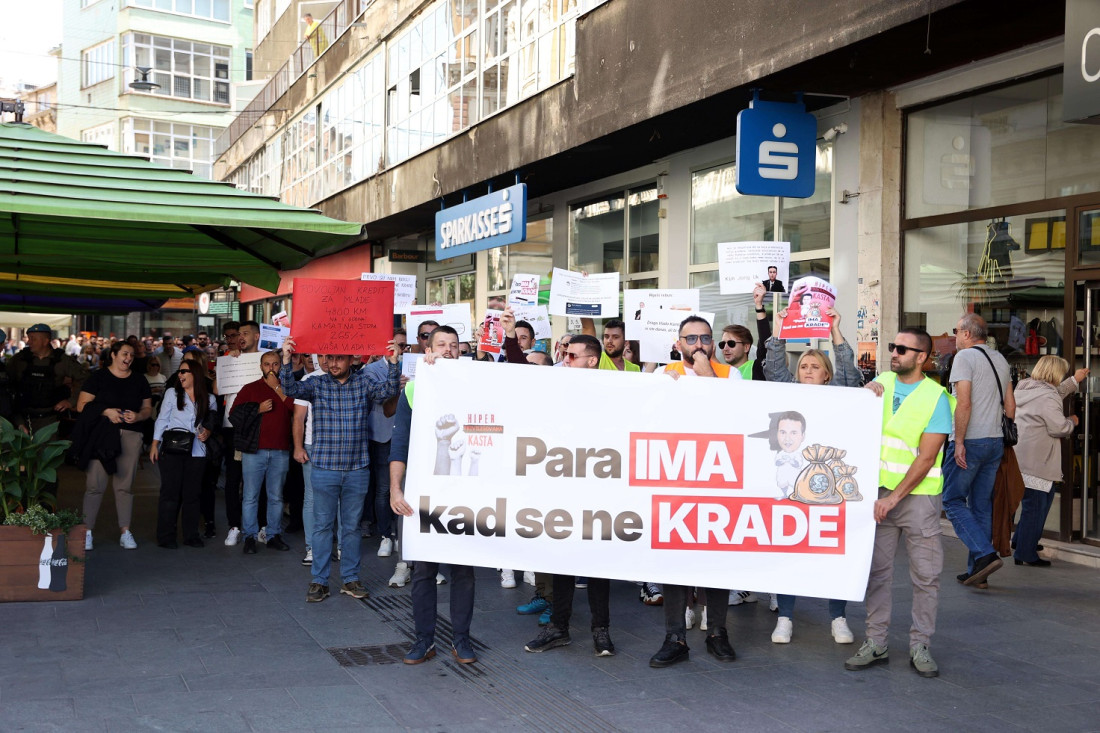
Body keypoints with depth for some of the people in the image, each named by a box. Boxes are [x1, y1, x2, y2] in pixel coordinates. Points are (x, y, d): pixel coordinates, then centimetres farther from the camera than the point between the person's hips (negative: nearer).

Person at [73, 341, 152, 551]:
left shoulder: (139, 380, 14)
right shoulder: (98, 377, 4)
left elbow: (148, 408, 15)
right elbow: (81, 405, -1)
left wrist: (138, 416, -7)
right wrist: (107, 411, -13)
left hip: (130, 435, 3)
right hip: (102, 433, -3)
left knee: (125, 485, 4)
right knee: (95, 484, -6)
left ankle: (124, 531, 9)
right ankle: (87, 531, 0)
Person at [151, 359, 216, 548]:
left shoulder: (209, 399, 9)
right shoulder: (172, 393, 7)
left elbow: (211, 424, 15)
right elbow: (162, 419, 6)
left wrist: (207, 433, -7)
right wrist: (155, 445, 0)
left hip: (196, 452, 2)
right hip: (172, 451, -1)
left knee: (192, 493, 4)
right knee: (170, 492, -2)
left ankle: (191, 535, 11)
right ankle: (165, 537, 2)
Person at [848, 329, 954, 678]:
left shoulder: (935, 396, -6)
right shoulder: (880, 382, 8)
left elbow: (926, 457, -11)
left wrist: (895, 497, -15)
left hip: (919, 493, -3)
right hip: (879, 491, 4)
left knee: (926, 572, 1)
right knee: (876, 568, 6)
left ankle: (920, 646, 12)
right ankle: (876, 643, 14)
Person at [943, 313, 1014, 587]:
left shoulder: (965, 357, -9)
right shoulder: (1000, 359, 15)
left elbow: (964, 403, -18)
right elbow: (1010, 405, 16)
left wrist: (959, 442, -16)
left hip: (970, 442, -8)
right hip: (996, 442, 8)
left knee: (953, 501, -1)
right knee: (982, 505, 10)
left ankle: (985, 554, -15)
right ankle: (977, 571, 12)